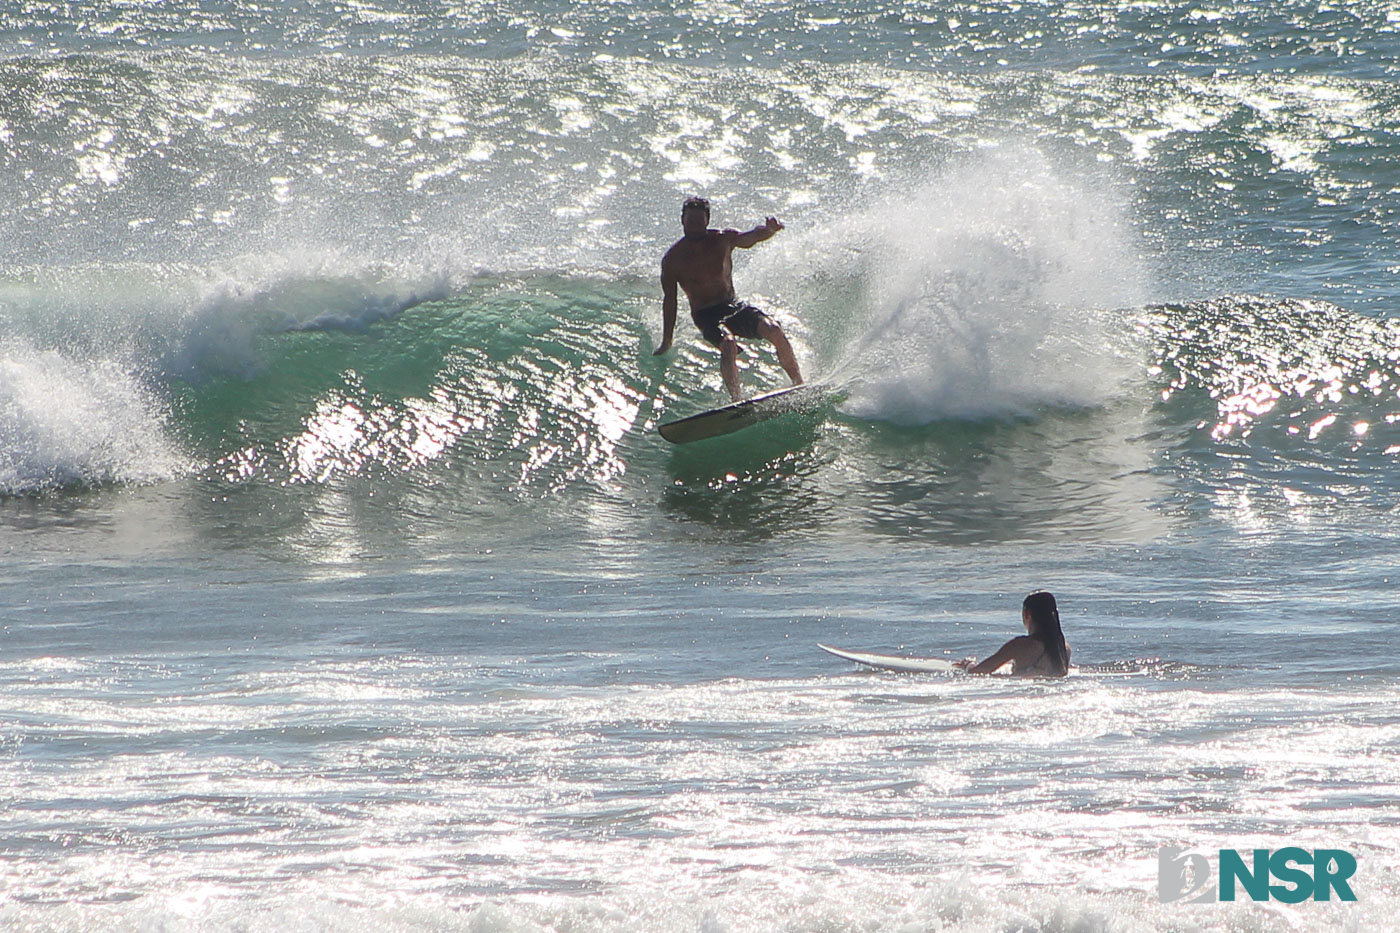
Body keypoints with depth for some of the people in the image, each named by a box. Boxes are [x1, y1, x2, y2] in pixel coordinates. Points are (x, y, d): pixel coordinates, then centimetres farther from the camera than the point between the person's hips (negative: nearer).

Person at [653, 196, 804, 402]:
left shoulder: (722, 240, 1)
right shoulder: (672, 259, -4)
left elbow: (750, 238, -17)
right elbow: (669, 300, 0)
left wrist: (768, 231, -42)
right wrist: (666, 342, -1)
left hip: (734, 307, 3)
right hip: (706, 314, -3)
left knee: (774, 331, -21)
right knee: (728, 344, -34)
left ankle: (799, 385, -13)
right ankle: (736, 400, -41)